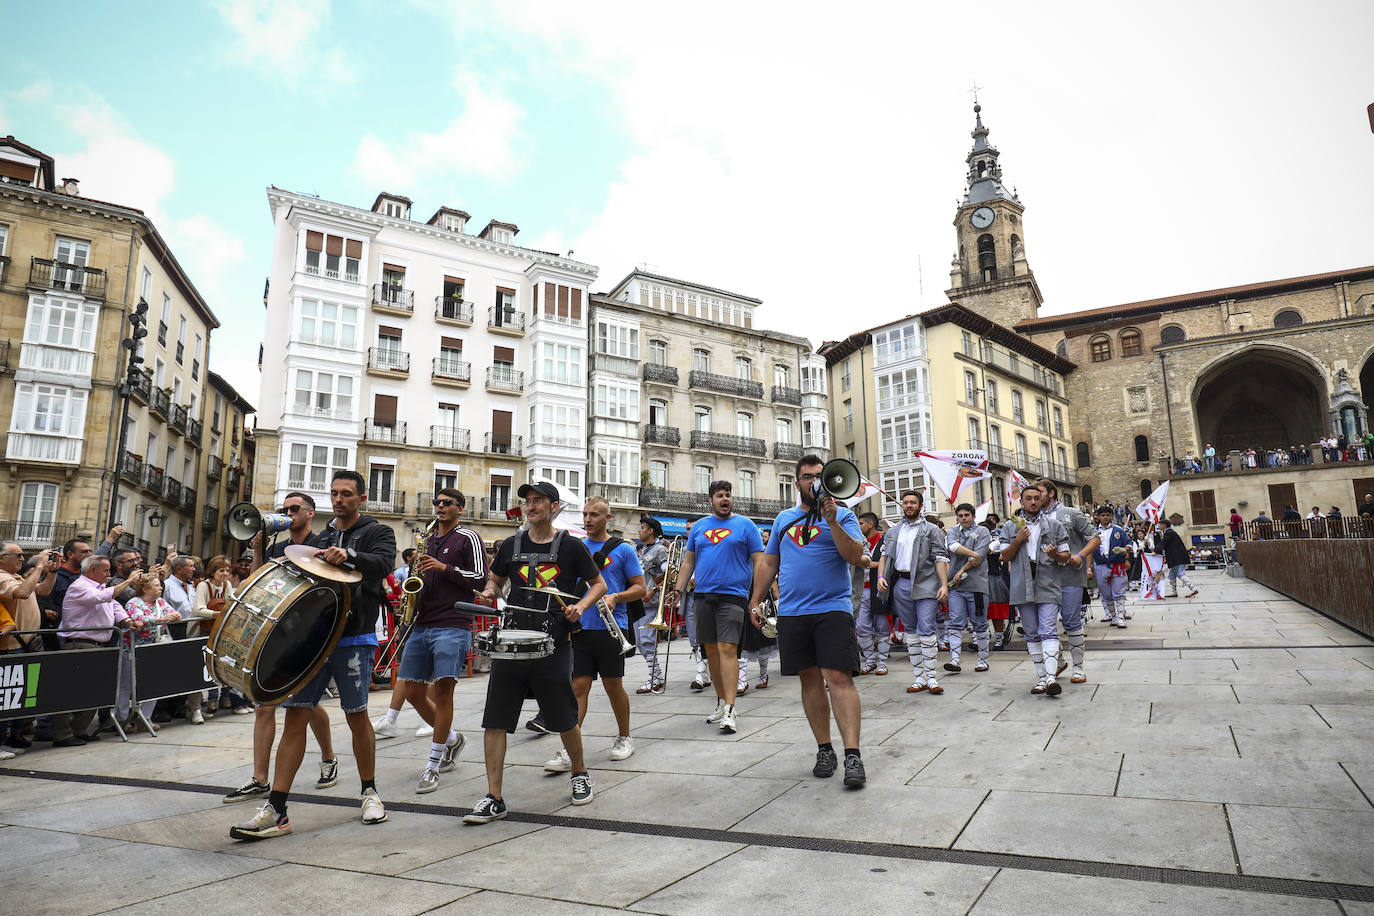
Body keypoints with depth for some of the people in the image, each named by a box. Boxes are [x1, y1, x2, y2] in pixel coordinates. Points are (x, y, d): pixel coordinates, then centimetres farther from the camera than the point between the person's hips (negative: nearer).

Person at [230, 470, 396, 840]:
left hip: (353, 640, -5)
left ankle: (369, 792, 24)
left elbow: (383, 563, -20)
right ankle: (276, 810, 5)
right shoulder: (319, 539, 18)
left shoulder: (377, 532, 0)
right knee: (295, 715, 0)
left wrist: (348, 555, -37)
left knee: (357, 716, 5)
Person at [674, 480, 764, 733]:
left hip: (732, 595, -4)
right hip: (703, 596, 5)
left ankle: (729, 710, -12)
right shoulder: (699, 526, 15)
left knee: (727, 649, -14)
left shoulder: (745, 525, 3)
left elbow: (759, 561, 0)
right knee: (711, 650, 9)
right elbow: (689, 561, 19)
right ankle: (721, 702, 23)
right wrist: (679, 589, 11)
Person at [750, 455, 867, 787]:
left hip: (833, 608, -4)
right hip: (791, 612, 4)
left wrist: (832, 521, -18)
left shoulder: (842, 514, 5)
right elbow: (769, 563, 19)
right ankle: (824, 750, 18)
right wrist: (755, 601, 13)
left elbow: (855, 556, -9)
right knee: (810, 678, 8)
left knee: (839, 677, -12)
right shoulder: (783, 518, 16)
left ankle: (852, 754, -9)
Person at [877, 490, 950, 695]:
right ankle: (918, 677, 12)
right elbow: (885, 555, 15)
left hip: (925, 585, -4)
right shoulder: (892, 532, 17)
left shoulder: (932, 530, 5)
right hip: (901, 584, 4)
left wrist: (944, 584, -12)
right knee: (911, 630, 7)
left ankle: (931, 677, -4)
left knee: (926, 628, -10)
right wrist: (880, 576, -2)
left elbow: (940, 558, -2)